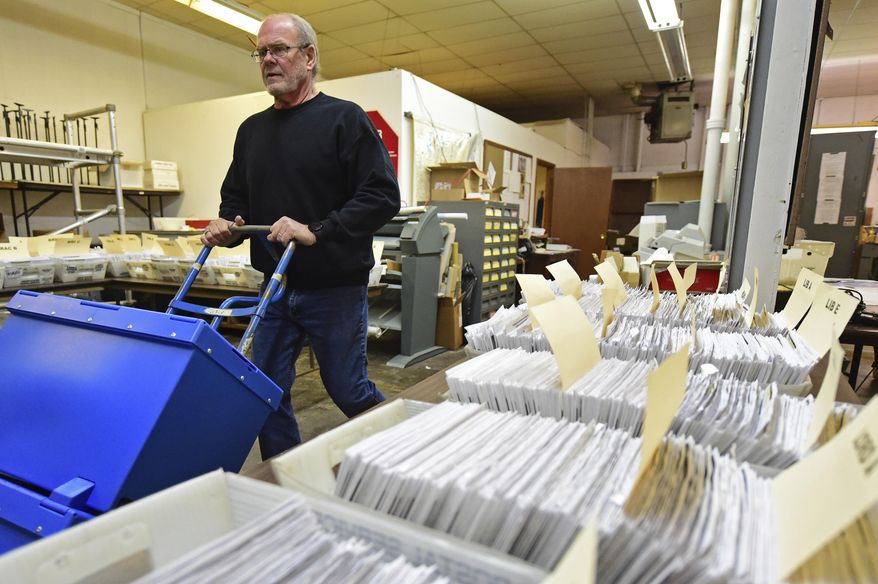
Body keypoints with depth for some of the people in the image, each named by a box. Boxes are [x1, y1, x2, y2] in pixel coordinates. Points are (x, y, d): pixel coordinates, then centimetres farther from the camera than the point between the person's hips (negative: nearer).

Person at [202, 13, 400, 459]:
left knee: (348, 392, 6)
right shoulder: (252, 129, 13)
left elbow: (383, 196, -15)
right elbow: (235, 199, 21)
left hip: (334, 288, -6)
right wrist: (226, 225, -2)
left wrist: (317, 232, -23)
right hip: (276, 287, 6)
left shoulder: (344, 118, -6)